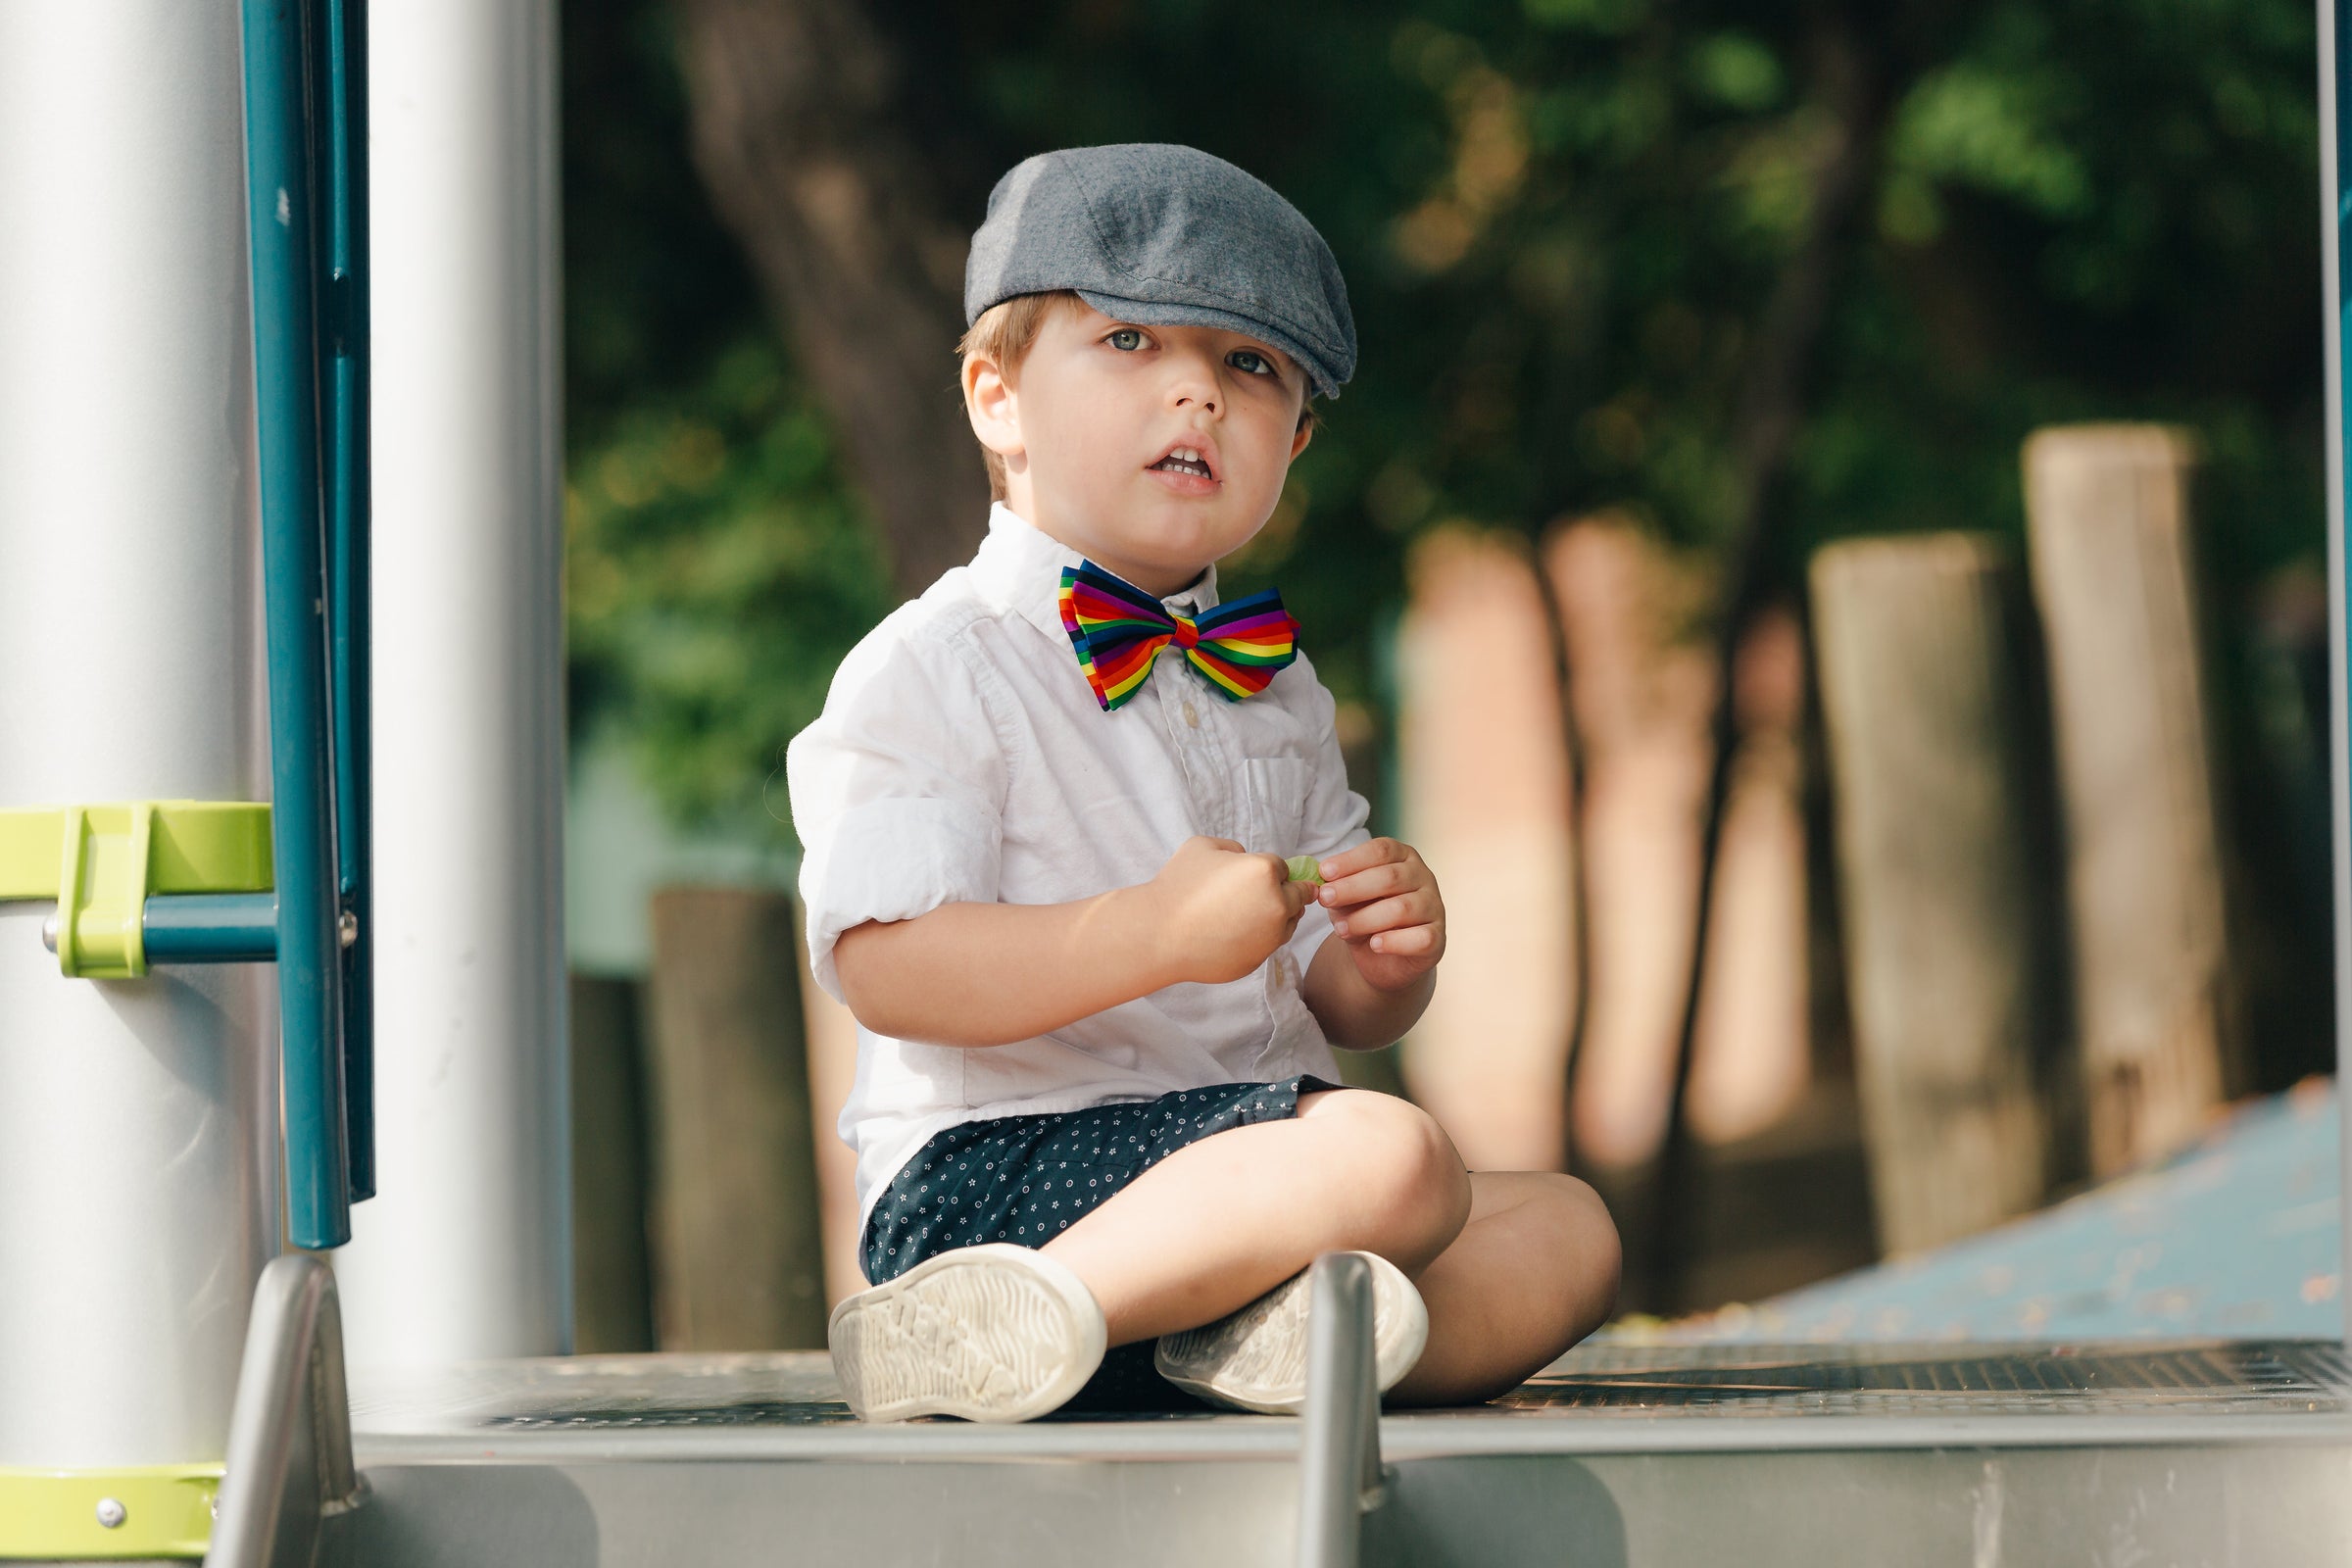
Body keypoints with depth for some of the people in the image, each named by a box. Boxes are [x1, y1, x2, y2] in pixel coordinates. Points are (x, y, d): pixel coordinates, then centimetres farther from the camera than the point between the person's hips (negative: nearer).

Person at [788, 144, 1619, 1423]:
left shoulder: (1272, 690, 19)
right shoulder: (933, 669, -6)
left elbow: (1334, 1004, 23)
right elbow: (883, 967, -18)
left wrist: (1385, 958, -2)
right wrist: (1156, 934, -26)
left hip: (1236, 1145, 9)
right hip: (993, 1169, -9)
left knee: (1568, 1228, 0)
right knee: (1395, 1158, -27)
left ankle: (1303, 1318, -25)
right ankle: (1059, 1308, -27)